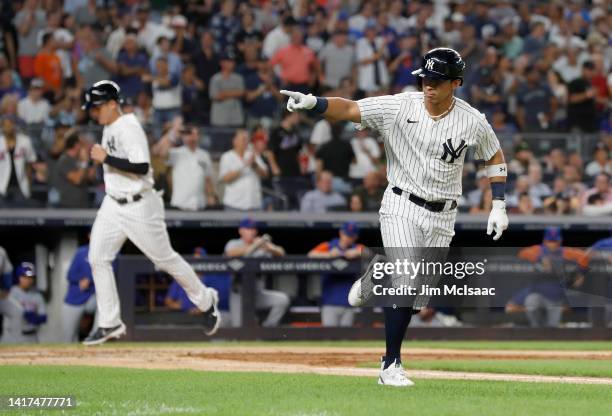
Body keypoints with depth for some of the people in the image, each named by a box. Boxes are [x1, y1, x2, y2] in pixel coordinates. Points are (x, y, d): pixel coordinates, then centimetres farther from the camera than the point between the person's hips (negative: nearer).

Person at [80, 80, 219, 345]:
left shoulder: (129, 128, -19)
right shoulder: (109, 128, 9)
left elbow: (141, 166, -29)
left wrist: (106, 158, -27)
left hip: (139, 206, -9)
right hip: (113, 204, 9)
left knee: (165, 258, 3)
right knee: (97, 258, -1)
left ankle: (206, 301, 24)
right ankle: (110, 324, 4)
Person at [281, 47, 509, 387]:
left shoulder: (472, 121, -6)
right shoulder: (399, 107, -11)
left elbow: (495, 157, 10)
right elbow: (349, 109, -17)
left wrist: (498, 206, 1)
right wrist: (312, 103, -36)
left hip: (442, 216, 3)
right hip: (402, 206, -3)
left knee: (419, 298, 5)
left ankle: (376, 279, 39)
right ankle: (391, 365, -10)